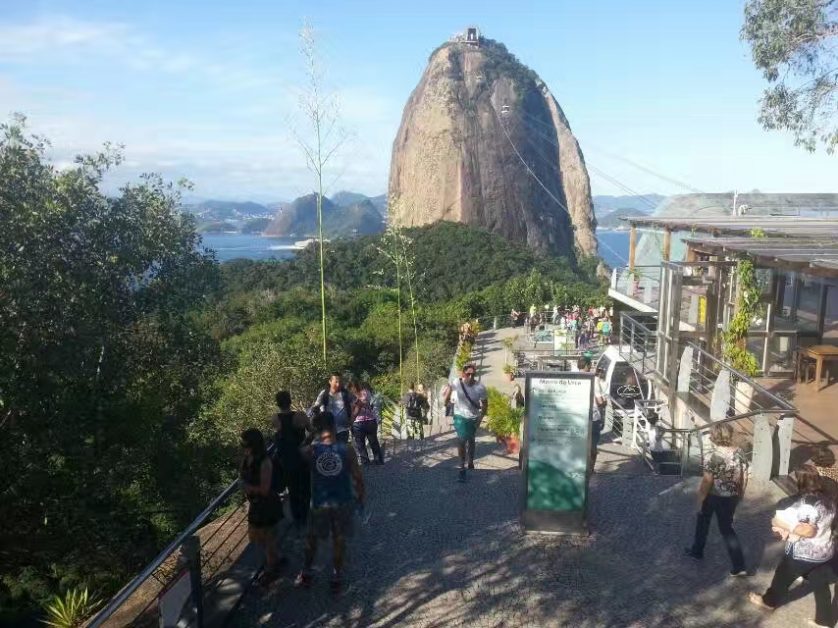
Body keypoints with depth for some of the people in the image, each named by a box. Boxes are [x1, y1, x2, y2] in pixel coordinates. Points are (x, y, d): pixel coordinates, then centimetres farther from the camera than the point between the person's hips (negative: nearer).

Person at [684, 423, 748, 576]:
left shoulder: (715, 455, -24)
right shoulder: (739, 452, -5)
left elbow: (707, 481, -20)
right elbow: (744, 476, 4)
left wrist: (700, 499, -8)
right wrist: (740, 493, 19)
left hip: (714, 496, -5)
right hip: (732, 497, 5)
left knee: (702, 520, 21)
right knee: (727, 529, 15)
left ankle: (697, 551, 37)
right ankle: (739, 566, 11)